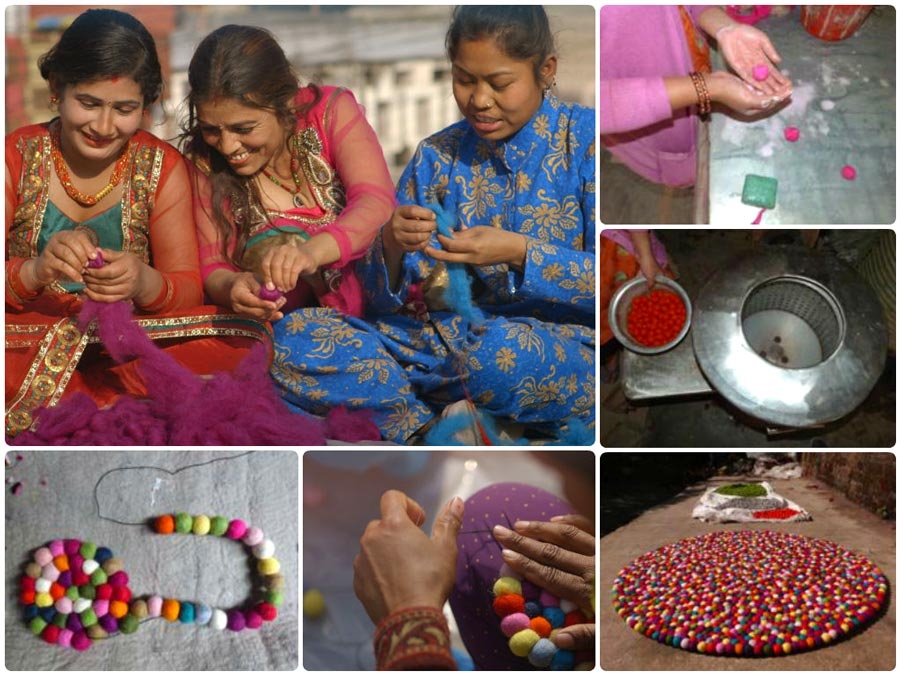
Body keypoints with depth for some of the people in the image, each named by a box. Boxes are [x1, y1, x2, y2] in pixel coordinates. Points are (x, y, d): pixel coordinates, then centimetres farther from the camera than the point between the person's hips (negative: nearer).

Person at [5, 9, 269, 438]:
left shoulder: (162, 167, 2)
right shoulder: (16, 157, -1)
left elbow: (188, 289, -2)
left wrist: (145, 283, -25)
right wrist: (34, 272, -30)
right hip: (26, 336, -2)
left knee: (244, 341, -26)